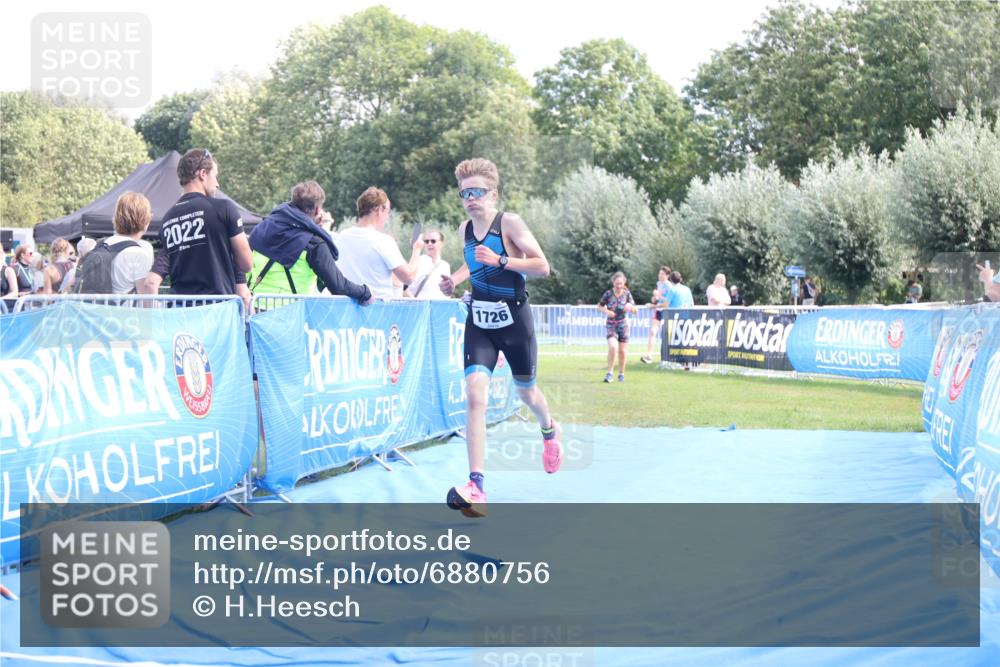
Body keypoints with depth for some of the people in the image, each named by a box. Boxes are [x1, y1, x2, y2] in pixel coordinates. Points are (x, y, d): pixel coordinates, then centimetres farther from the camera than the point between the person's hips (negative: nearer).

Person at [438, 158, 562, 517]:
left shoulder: (509, 222, -13)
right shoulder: (465, 229, 3)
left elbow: (542, 266, -17)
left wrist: (500, 260, -27)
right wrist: (455, 278, 5)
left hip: (514, 320, -3)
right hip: (479, 322, 3)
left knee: (526, 392, 17)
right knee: (474, 396, -16)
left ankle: (550, 431, 56)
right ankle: (477, 489, -23)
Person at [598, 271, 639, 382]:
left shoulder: (627, 294, -4)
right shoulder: (608, 294, -9)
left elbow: (635, 310, 1)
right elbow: (599, 306, 5)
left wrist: (631, 307, -22)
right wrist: (606, 311, -15)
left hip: (623, 324, 2)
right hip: (611, 324, -2)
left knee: (623, 351, 5)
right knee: (613, 347, -22)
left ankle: (621, 373, 25)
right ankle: (609, 373, -11)